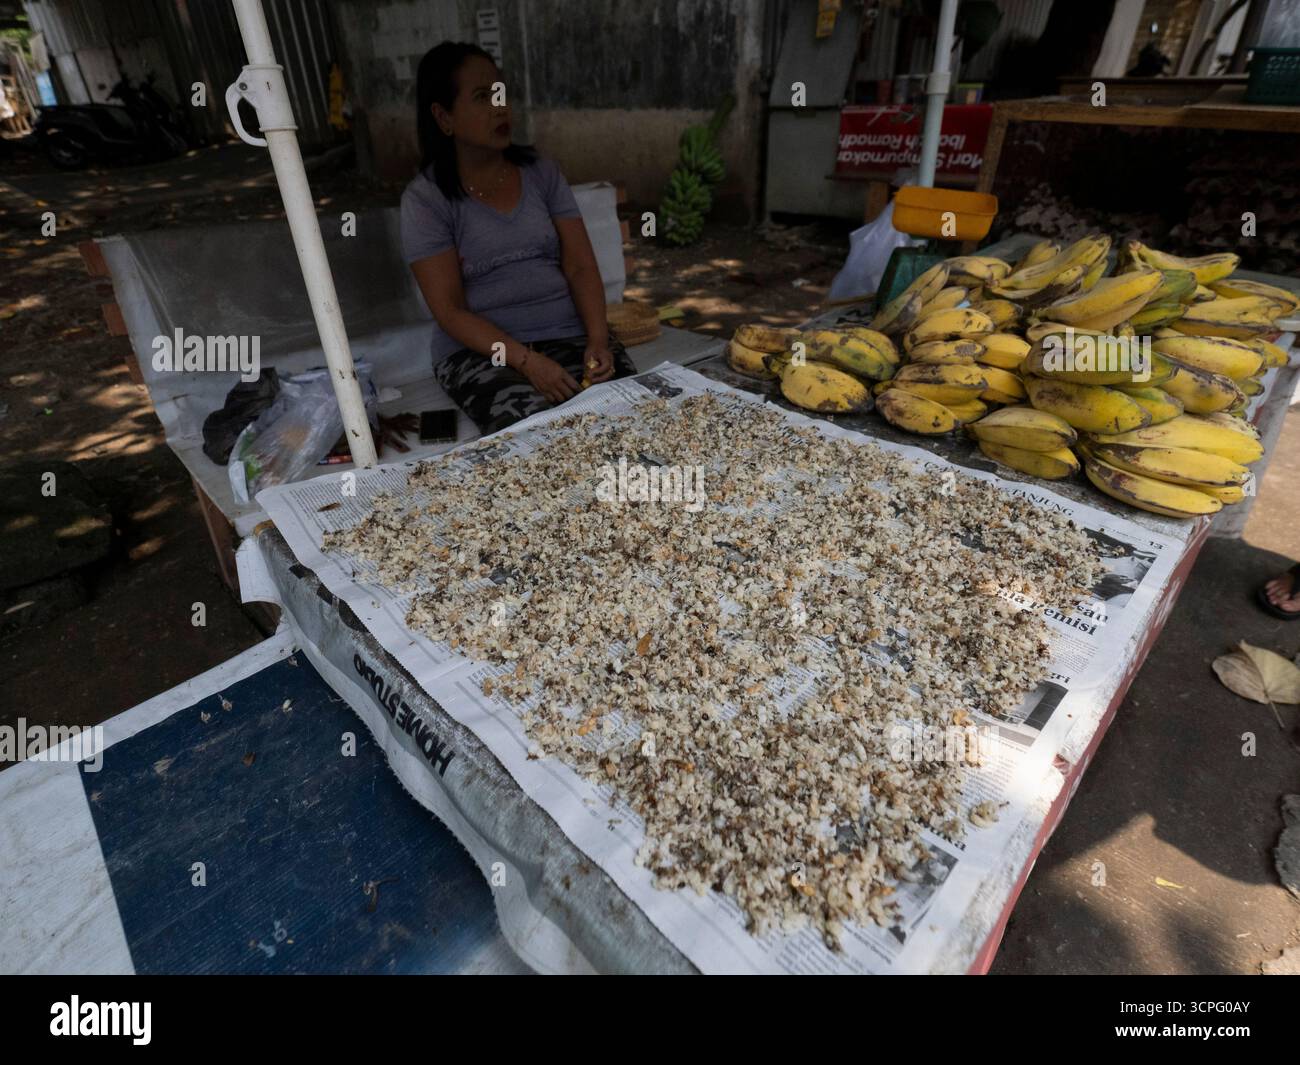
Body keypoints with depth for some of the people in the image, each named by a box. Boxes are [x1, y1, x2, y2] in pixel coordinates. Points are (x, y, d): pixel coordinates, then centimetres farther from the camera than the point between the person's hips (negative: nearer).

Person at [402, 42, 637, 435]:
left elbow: (581, 267, 5)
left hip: (570, 332, 4)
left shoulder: (541, 172, 11)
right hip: (481, 349, -3)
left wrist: (597, 340, -14)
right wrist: (527, 361, -21)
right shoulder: (425, 198, -1)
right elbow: (450, 311, -7)